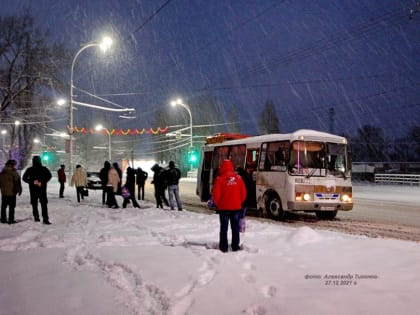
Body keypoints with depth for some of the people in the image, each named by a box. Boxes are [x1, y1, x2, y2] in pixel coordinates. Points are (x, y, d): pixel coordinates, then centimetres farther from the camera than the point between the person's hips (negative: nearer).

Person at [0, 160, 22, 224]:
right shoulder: (14, 173, -12)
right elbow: (18, 183, -10)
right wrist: (19, 190, 0)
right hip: (12, 192, -5)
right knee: (12, 207, 0)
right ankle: (11, 220, -1)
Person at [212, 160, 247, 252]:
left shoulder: (220, 179, -11)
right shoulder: (238, 178, 0)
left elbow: (216, 194, -11)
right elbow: (243, 193, 2)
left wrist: (217, 204, 6)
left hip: (224, 207, -3)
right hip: (236, 207, 3)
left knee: (224, 227, 5)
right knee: (235, 227, 12)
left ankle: (223, 247, 6)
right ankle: (235, 246, 16)